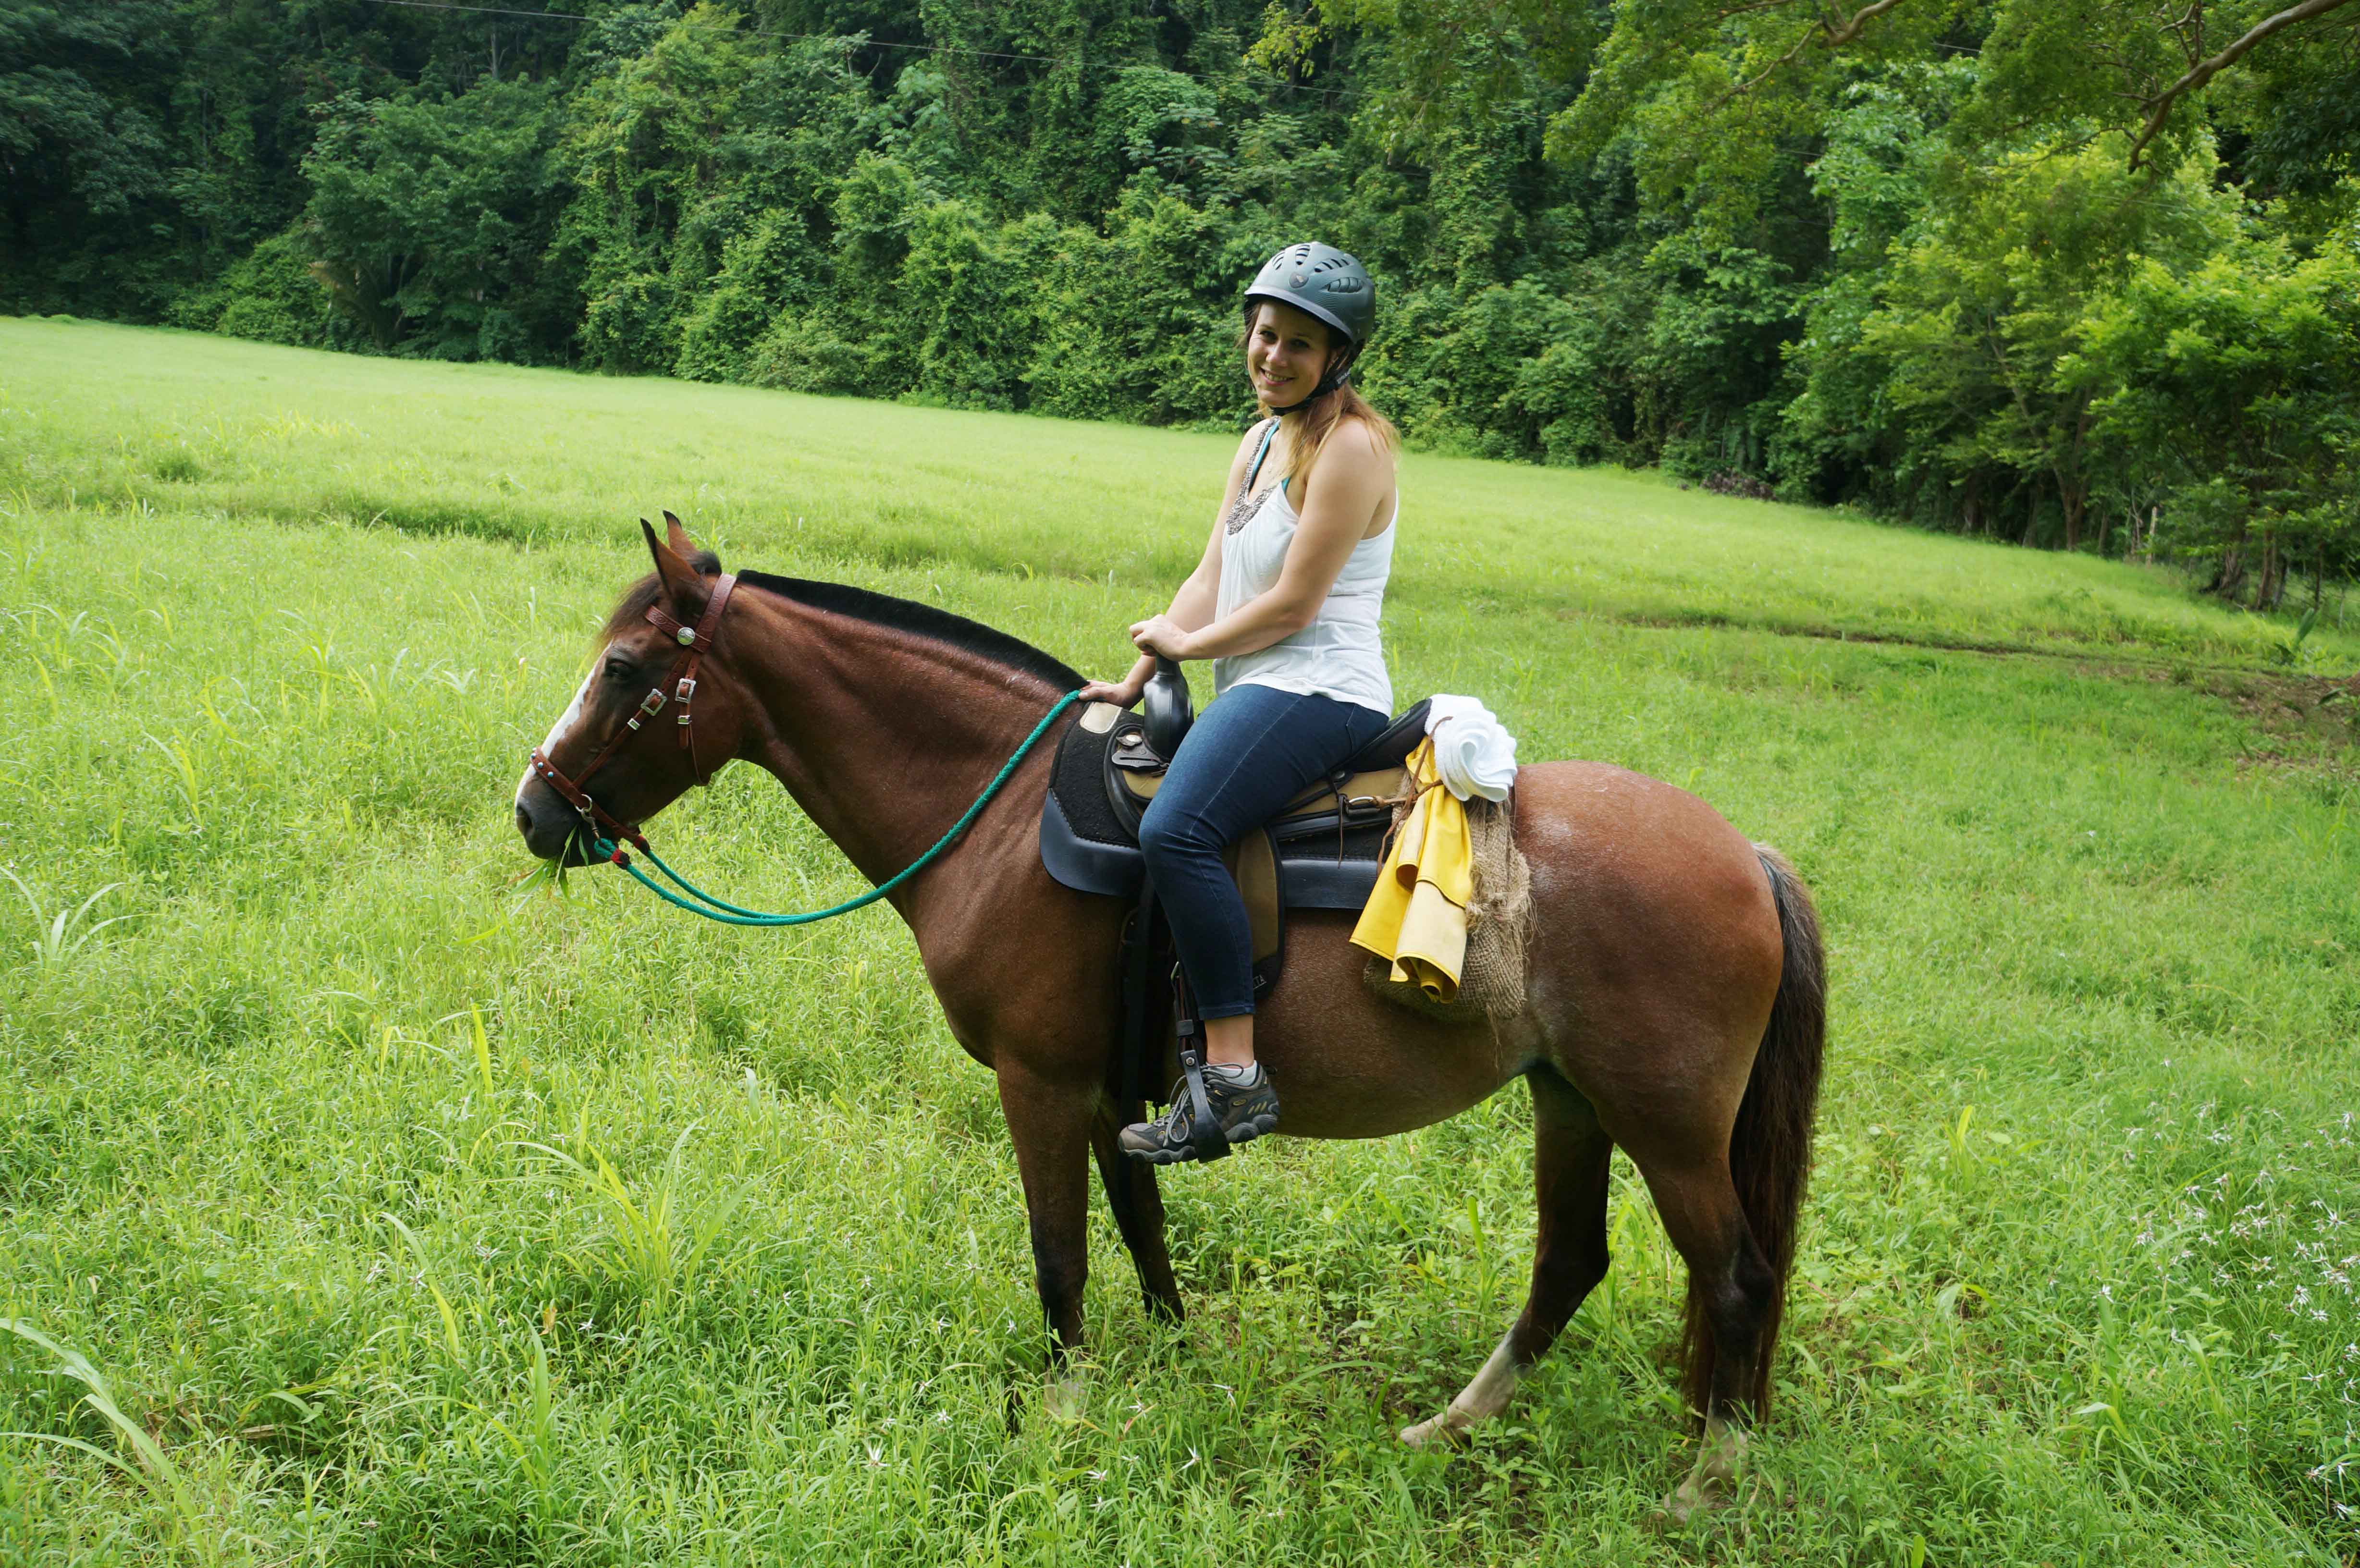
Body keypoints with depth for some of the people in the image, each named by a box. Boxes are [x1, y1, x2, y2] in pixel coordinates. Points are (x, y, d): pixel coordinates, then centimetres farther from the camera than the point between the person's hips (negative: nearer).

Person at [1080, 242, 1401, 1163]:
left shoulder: (1350, 446, -11)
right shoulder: (1262, 440, 17)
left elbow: (1291, 607, -15)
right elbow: (1210, 581, 15)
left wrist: (1185, 643, -2)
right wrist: (1138, 680, 5)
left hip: (1320, 689, -10)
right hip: (1258, 694, 11)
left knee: (1176, 828, -31)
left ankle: (1236, 1078, -27)